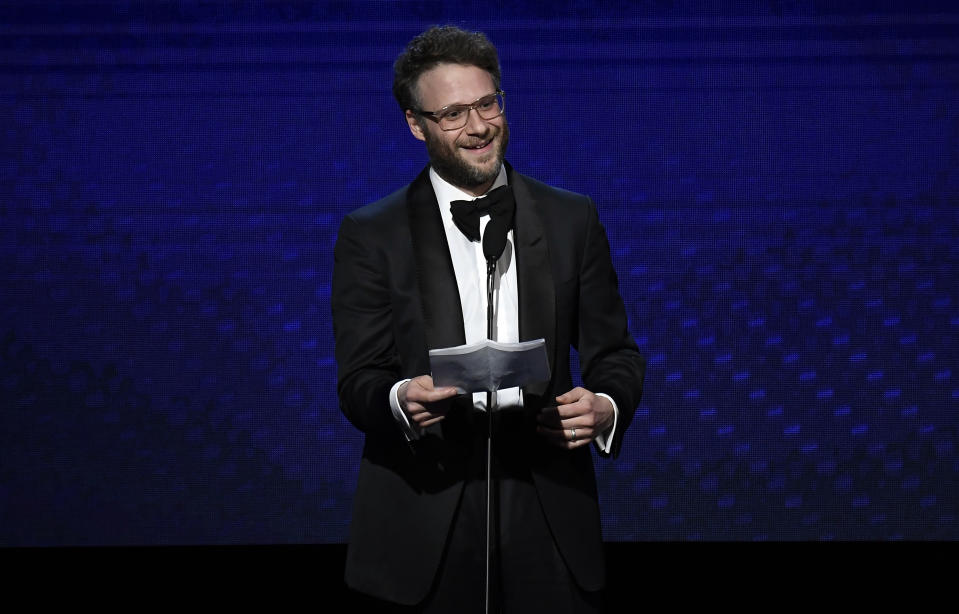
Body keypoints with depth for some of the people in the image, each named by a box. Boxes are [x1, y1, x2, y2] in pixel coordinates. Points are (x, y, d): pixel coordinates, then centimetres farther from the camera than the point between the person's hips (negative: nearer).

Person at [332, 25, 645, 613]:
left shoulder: (572, 219, 9)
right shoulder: (371, 235, 3)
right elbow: (358, 380, -1)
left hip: (548, 505, 2)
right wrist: (400, 400, -24)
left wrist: (607, 407, -11)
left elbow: (614, 352, 11)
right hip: (424, 512, -2)